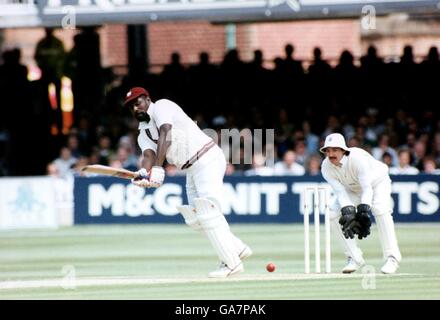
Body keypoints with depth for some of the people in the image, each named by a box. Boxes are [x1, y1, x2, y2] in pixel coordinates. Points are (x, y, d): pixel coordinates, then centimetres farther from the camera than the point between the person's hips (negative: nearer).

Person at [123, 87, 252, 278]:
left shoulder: (161, 107, -8)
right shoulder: (143, 134, 15)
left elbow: (165, 135, -24)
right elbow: (149, 155, -5)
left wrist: (157, 168, -36)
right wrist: (144, 173, -30)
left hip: (208, 160, -9)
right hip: (191, 170, 9)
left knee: (207, 213, -16)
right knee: (195, 218, 7)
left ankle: (231, 263, -13)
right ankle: (237, 249, 17)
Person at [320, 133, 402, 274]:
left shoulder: (358, 158, -37)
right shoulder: (326, 167, -23)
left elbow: (367, 188, -38)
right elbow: (340, 192, -26)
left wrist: (363, 212, -51)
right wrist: (348, 213, -43)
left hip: (377, 182, -5)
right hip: (353, 189, 5)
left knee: (380, 209, -33)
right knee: (333, 214, -14)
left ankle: (392, 257, -28)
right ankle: (355, 258, -3)